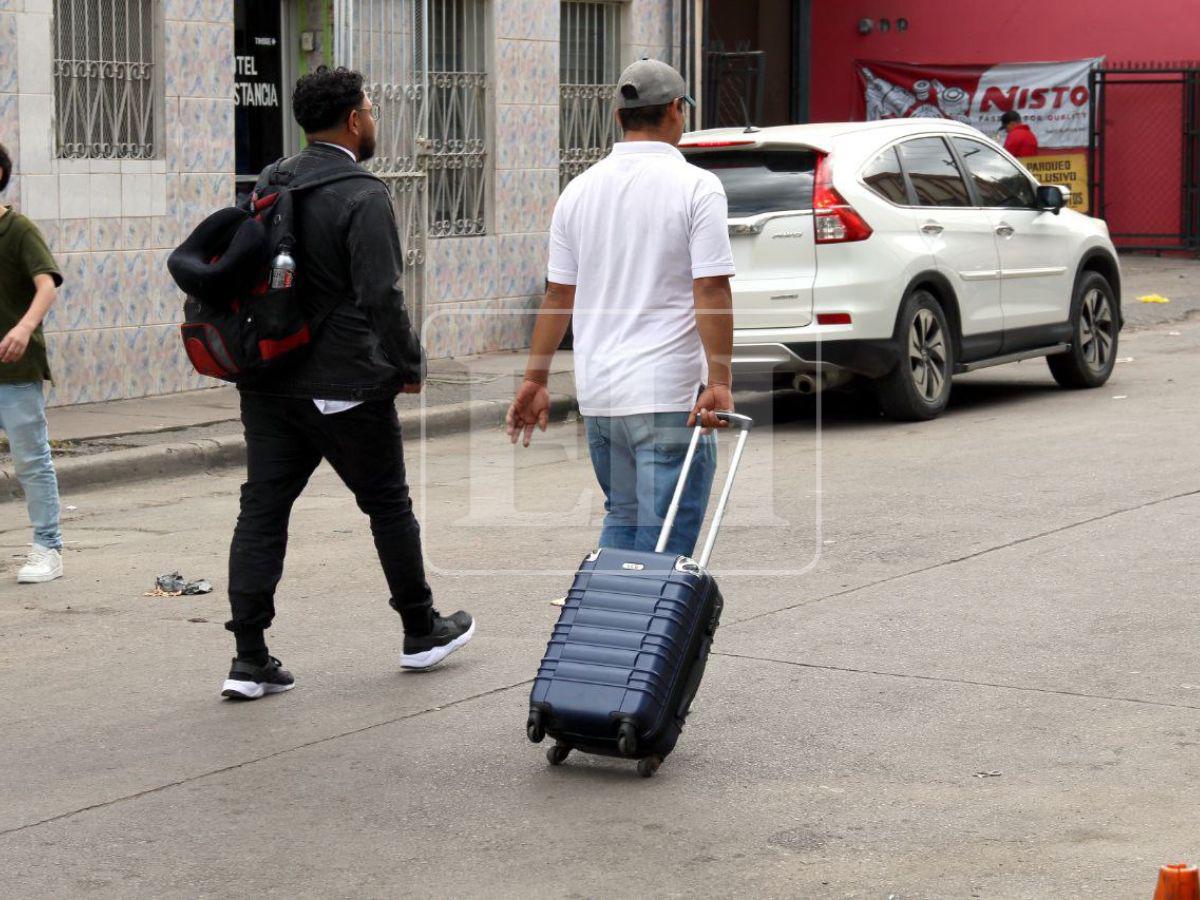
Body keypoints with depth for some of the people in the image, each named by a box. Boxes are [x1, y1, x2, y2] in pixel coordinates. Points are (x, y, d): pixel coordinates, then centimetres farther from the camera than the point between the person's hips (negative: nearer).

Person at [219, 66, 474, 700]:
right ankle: (421, 632, 25)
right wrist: (409, 366, -8)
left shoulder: (268, 185, 9)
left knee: (262, 508, 4)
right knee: (387, 504, 11)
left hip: (268, 381, 6)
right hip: (344, 385, -6)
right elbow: (380, 296, -20)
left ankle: (250, 659, -1)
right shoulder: (362, 196, -14)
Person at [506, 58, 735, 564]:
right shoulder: (695, 186, -8)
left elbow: (558, 295, 10)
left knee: (622, 518, 20)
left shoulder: (580, 190, 7)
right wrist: (719, 383, -15)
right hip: (669, 393, -6)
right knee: (665, 540, -3)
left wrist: (535, 380, 15)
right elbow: (711, 290, -14)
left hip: (597, 392, 6)